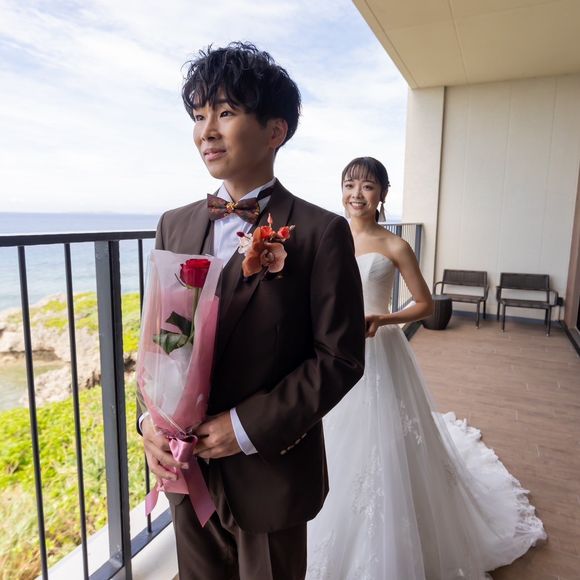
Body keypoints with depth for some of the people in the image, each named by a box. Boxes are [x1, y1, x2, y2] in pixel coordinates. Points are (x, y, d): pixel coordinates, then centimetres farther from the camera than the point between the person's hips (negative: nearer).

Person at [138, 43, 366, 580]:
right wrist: (152, 419, -8)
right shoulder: (174, 225, 1)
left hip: (270, 471, -4)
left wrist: (249, 426, -17)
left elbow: (340, 358, -14)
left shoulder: (322, 232, -14)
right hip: (184, 467, 5)